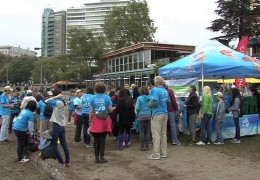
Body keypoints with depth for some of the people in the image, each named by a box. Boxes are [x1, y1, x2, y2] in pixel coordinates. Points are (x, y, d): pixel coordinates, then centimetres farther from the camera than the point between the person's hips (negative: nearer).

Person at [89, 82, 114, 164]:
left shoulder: (93, 98, -2)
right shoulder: (107, 97, -4)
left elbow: (91, 111, -3)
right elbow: (110, 109, -4)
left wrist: (90, 120, 6)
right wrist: (114, 108, 17)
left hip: (95, 121, 1)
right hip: (104, 120, -1)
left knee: (96, 140, 9)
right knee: (102, 140, 6)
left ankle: (97, 157, 14)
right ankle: (102, 157, 9)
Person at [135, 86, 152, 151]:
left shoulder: (139, 98, -7)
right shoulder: (151, 97, 1)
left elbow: (137, 108, -9)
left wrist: (137, 112, 12)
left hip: (142, 115, -3)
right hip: (149, 115, 3)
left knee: (142, 132, 4)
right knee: (148, 131, 8)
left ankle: (142, 146, 7)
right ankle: (147, 146, 12)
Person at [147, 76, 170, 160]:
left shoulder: (156, 90, -12)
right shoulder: (165, 91, 12)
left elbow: (155, 102, -23)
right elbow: (168, 102, 16)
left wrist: (149, 105, -5)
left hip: (157, 114, -8)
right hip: (165, 114, 8)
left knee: (156, 135, -4)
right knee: (163, 134, 12)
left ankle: (156, 154, -1)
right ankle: (163, 153, 18)